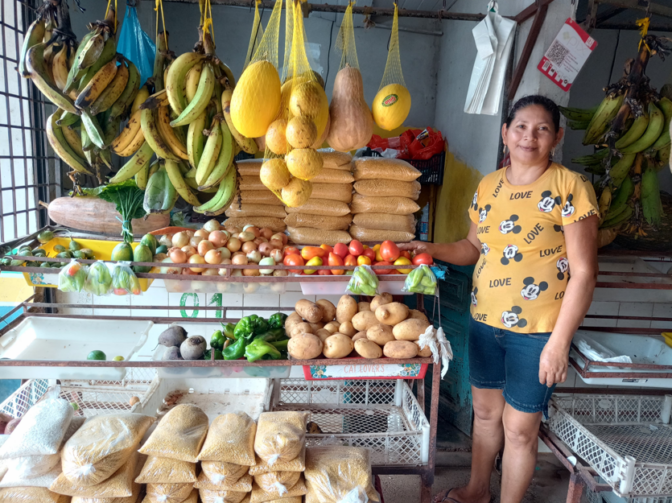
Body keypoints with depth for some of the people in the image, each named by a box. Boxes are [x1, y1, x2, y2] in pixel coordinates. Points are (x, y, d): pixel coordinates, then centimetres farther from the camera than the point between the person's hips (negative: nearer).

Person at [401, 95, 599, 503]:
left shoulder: (570, 187, -12)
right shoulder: (489, 186, 4)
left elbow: (584, 272, -14)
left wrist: (559, 342, -17)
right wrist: (432, 250, -2)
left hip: (537, 331, -5)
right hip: (485, 321, 5)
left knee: (519, 427, 9)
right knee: (485, 411, 21)